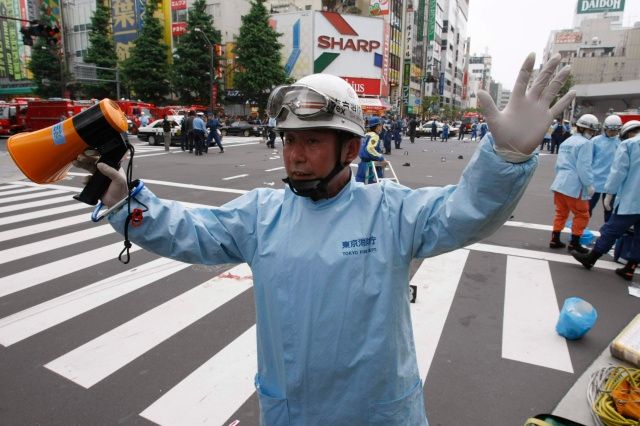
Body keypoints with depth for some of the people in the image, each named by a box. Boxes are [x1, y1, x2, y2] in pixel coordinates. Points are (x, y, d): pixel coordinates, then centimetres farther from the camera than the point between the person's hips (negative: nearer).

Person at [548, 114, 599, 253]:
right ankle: (574, 244, 10)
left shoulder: (567, 141, 15)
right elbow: (584, 167, -18)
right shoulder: (585, 143, -12)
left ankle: (555, 240, 18)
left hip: (560, 183, 8)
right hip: (575, 186, -8)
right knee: (582, 215, 5)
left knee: (561, 213, 16)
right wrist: (589, 185, -13)